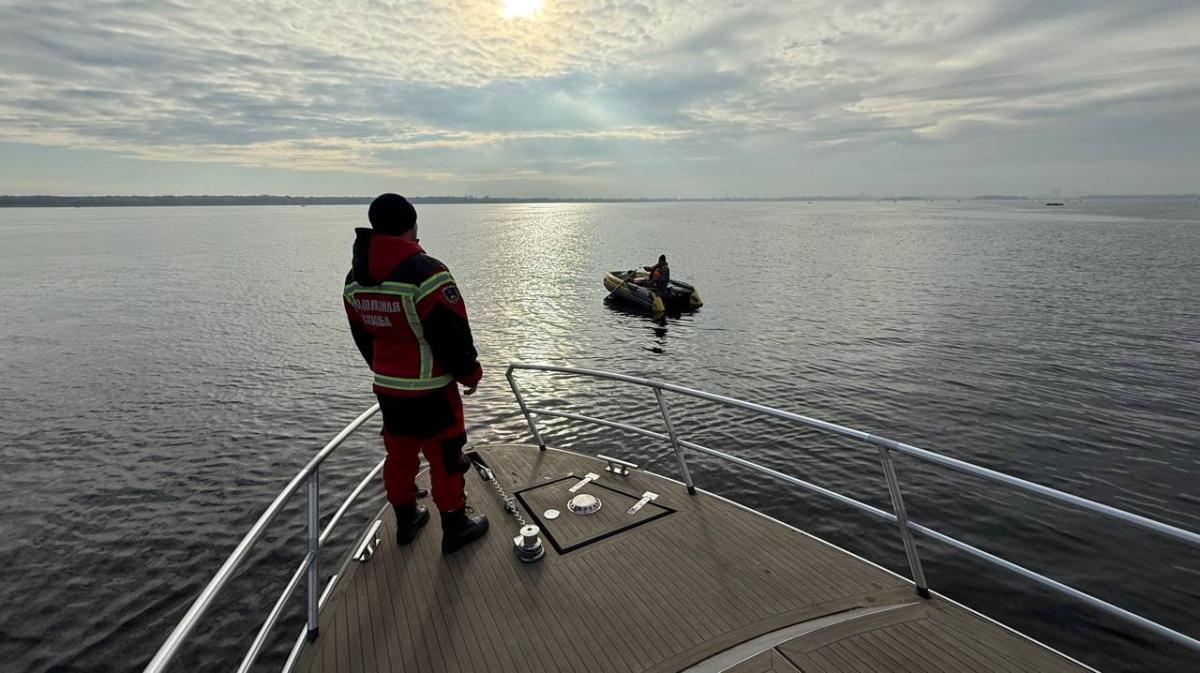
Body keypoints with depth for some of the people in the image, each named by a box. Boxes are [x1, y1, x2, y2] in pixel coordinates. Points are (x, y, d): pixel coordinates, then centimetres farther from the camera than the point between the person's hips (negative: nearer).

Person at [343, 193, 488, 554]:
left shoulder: (355, 278, 3)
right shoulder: (426, 271, -23)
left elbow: (362, 336, 13)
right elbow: (452, 333, -21)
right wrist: (470, 372, -5)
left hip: (387, 387, 7)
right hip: (430, 389, -7)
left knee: (399, 455, 21)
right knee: (444, 457, 8)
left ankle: (406, 520, 38)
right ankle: (455, 527, 23)